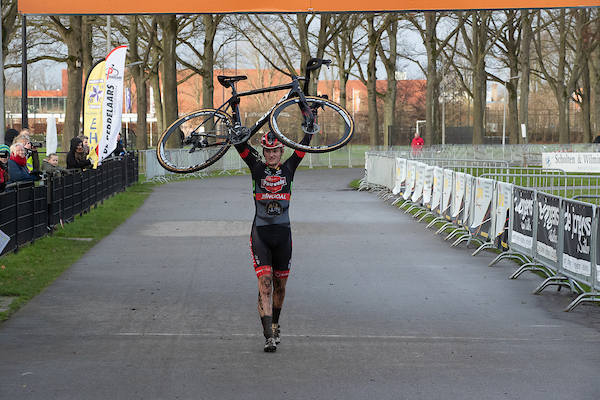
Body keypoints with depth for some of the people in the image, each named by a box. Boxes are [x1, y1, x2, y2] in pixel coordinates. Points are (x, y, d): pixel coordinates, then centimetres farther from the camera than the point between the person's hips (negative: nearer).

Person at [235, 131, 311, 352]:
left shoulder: (288, 168, 5)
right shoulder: (257, 168, 2)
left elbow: (306, 143, 3)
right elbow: (239, 143, -3)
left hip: (283, 233, 2)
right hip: (260, 233, -2)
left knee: (280, 284, 12)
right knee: (265, 282, -13)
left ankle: (275, 325, 36)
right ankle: (268, 336, -19)